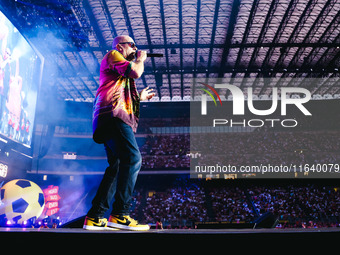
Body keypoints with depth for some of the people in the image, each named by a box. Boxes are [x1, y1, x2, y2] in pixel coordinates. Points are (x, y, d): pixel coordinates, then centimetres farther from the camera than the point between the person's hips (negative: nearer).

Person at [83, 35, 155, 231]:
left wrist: (140, 98, 40)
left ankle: (95, 217, 3)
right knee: (133, 158, -22)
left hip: (114, 119, 10)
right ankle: (120, 215, -27)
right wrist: (141, 58, 11)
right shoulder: (112, 55, 8)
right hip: (113, 115, -10)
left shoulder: (120, 70, 35)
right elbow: (136, 72, -9)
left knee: (117, 167, 5)